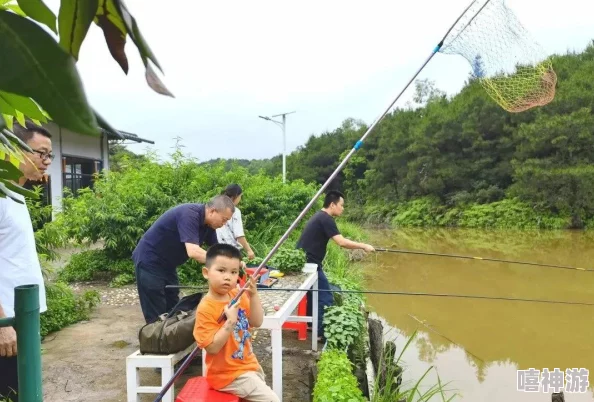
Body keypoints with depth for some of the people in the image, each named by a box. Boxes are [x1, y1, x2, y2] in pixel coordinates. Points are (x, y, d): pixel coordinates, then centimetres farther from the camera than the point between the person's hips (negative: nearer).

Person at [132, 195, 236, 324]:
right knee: (156, 315, -4)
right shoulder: (189, 214, -29)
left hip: (167, 264, 9)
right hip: (149, 261, -9)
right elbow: (193, 252, -38)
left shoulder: (208, 224, -2)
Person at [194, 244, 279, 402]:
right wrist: (230, 322, -35)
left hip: (248, 364, 8)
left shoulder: (237, 295, -3)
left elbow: (257, 322, -4)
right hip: (228, 374, -8)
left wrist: (254, 295, -16)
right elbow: (212, 348, -26)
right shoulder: (206, 308, -23)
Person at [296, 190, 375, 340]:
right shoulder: (325, 219, -15)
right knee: (325, 298, -4)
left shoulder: (319, 216, 15)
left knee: (313, 294, 21)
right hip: (309, 263, -10)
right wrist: (363, 246, -12)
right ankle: (321, 332, 2)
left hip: (303, 261, 10)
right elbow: (342, 242, -22)